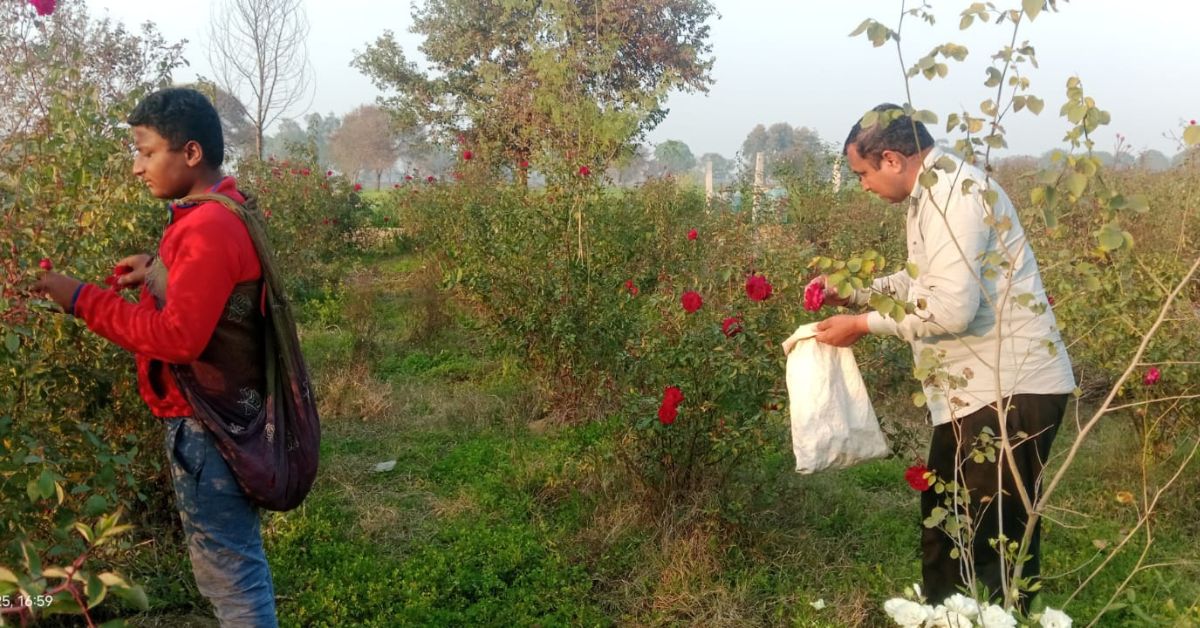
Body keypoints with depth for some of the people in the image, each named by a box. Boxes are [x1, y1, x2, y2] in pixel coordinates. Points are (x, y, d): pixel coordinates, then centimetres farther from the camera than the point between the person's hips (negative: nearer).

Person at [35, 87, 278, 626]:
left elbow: (179, 337, -27)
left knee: (229, 571, 1)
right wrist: (161, 271, 7)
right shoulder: (221, 214, 10)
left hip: (205, 423, -10)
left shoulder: (208, 228, -22)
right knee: (230, 561, 19)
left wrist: (82, 300, -21)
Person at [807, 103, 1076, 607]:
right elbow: (922, 280, 26)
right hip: (980, 388, 11)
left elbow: (951, 307, -27)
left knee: (990, 537, -3)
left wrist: (863, 325, -17)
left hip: (1010, 391, -11)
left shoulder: (953, 192, -19)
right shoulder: (933, 193, 14)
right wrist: (852, 293, 13)